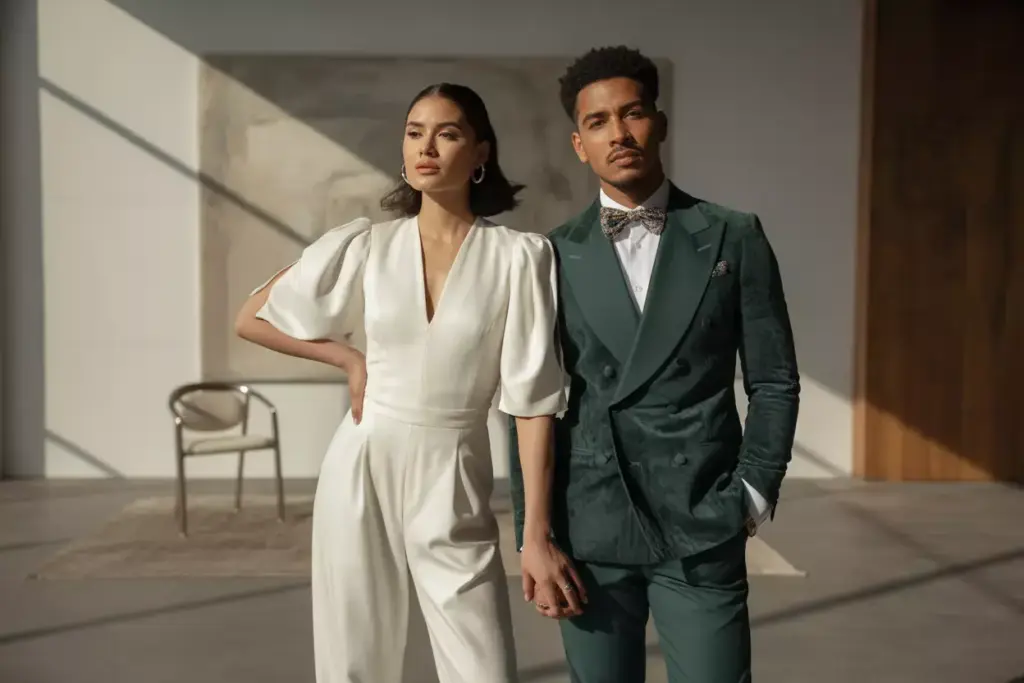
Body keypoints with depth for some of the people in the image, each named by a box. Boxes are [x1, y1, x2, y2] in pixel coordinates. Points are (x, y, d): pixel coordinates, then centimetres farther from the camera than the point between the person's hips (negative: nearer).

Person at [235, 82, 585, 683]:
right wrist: (351, 359, 2)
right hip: (361, 474, 2)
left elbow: (533, 399, -8)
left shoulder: (518, 256, -7)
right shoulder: (364, 246, 1)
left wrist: (538, 533, -11)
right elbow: (252, 320, 10)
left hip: (453, 487, -2)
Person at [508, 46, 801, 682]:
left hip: (702, 533, -1)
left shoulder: (734, 237, 3)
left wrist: (754, 495, -1)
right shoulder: (554, 255, 4)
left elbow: (773, 381, 6)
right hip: (586, 531, 1)